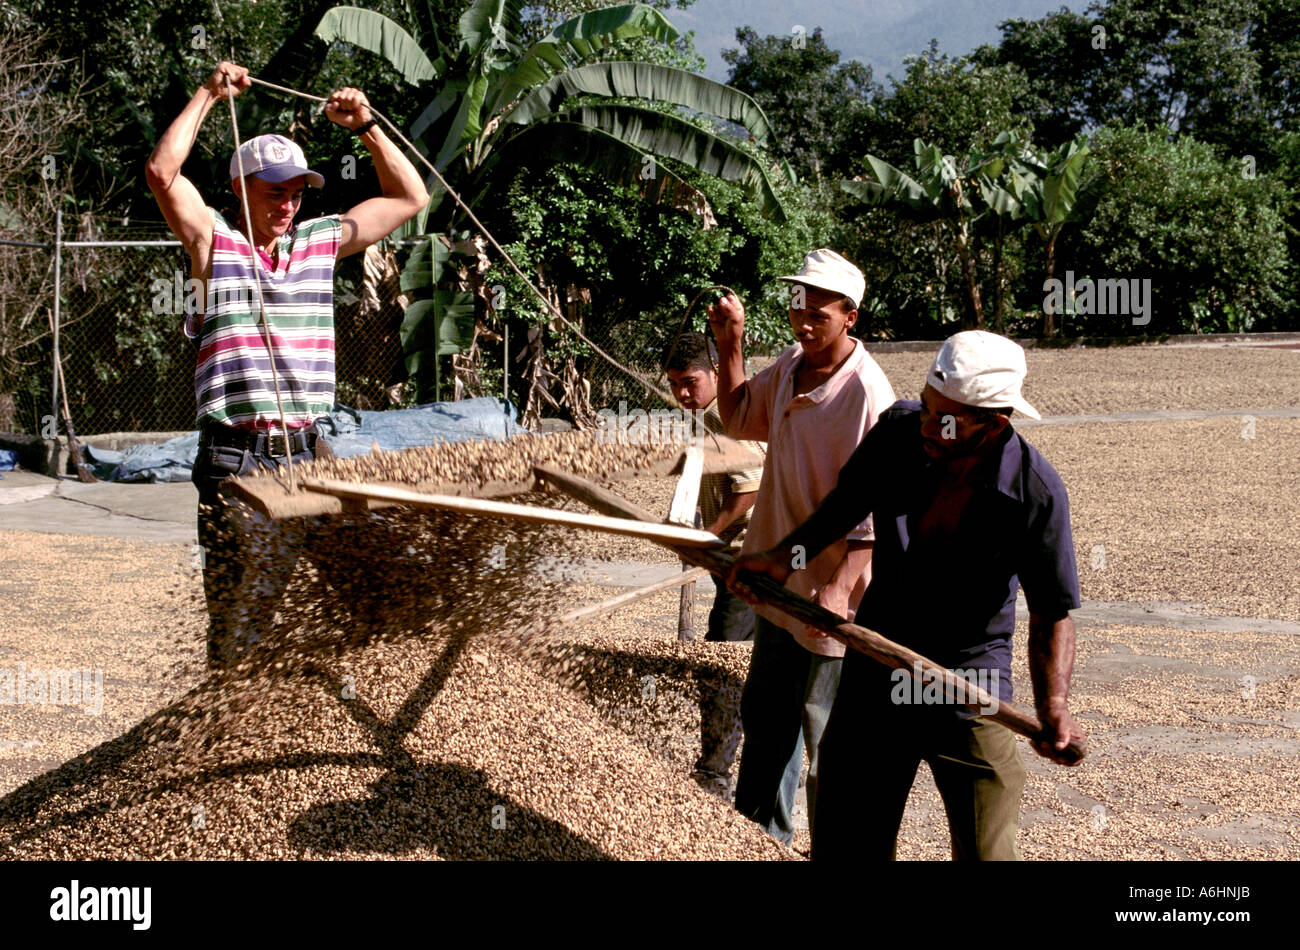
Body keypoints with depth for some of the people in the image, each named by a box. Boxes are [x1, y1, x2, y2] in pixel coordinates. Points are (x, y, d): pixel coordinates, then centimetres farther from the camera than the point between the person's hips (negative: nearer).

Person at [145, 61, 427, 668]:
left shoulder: (321, 242, 15)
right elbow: (161, 173, -12)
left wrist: (365, 127, 13)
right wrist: (208, 95, -5)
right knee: (239, 607, -3)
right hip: (236, 457, -4)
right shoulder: (214, 241, 4)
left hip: (308, 454, 4)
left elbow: (409, 197, 21)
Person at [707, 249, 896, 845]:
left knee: (826, 729, 4)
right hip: (781, 581, 9)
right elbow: (740, 419, 20)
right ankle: (759, 837, 39)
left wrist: (839, 590, -30)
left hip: (829, 595, -9)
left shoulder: (867, 393, -22)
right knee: (765, 716, 22)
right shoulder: (790, 366, 2)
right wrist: (730, 346, 7)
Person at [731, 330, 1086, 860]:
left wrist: (1053, 705, -27)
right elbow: (845, 505, 9)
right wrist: (784, 556, -5)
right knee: (842, 846, 11)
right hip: (875, 675, 3)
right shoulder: (898, 431, -12)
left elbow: (1052, 615, -12)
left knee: (985, 853, 1)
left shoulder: (1035, 492, -19)